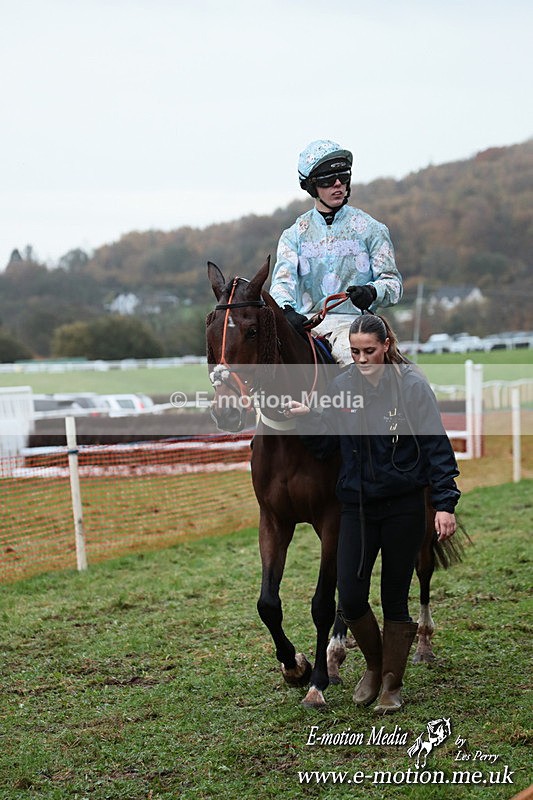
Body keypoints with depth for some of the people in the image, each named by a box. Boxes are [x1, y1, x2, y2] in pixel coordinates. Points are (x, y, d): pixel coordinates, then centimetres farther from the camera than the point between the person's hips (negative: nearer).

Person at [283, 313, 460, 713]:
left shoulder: (412, 385, -9)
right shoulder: (342, 386, 2)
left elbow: (437, 447, -8)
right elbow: (325, 445, 9)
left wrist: (445, 503, -14)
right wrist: (306, 418, -10)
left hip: (404, 508, -3)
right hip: (357, 506, 3)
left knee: (395, 600, 5)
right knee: (351, 600, -1)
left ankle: (391, 685, 20)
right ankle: (375, 665, 26)